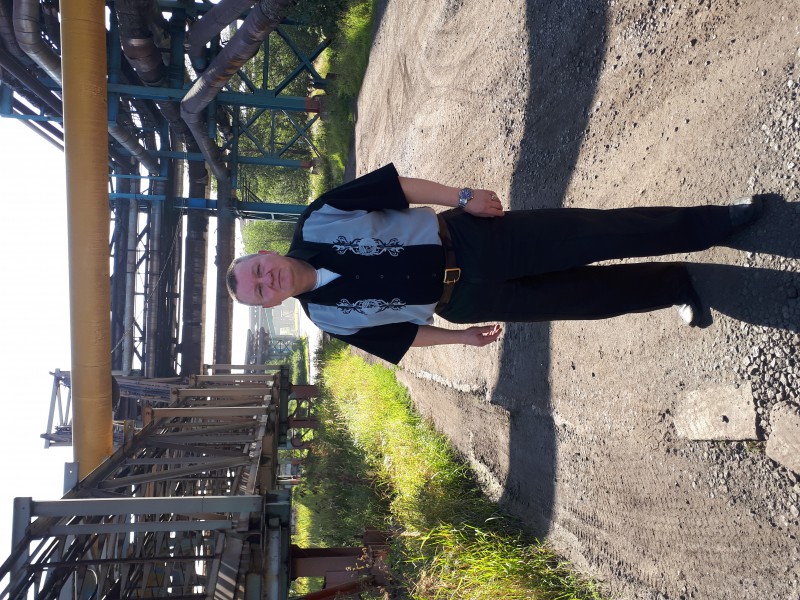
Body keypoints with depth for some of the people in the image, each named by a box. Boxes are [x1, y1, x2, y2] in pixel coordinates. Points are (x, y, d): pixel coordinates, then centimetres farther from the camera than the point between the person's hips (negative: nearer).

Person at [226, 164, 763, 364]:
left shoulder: (317, 224, -11)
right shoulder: (327, 315, -5)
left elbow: (392, 183, -7)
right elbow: (396, 336, 5)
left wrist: (462, 198, -11)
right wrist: (461, 335, 5)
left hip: (467, 238, -1)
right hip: (461, 299, 1)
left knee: (595, 234, -8)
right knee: (585, 296, 0)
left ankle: (713, 222, 9)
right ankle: (675, 286, 22)